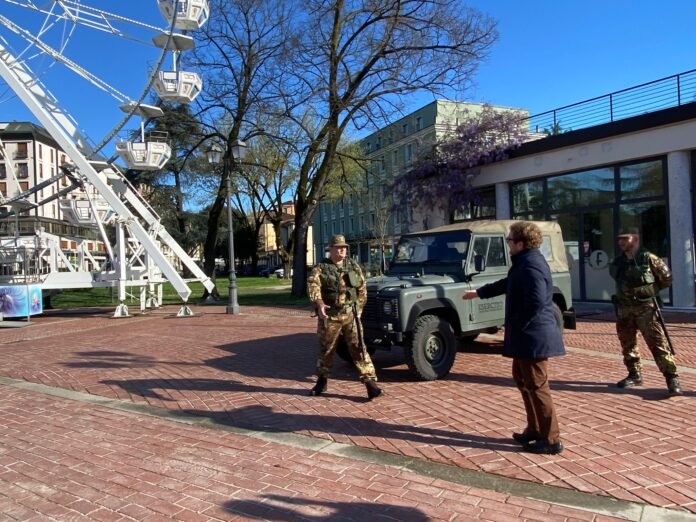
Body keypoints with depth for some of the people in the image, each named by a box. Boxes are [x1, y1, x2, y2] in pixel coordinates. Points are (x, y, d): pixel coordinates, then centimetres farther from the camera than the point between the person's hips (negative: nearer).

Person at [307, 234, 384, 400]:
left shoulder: (354, 266, 8)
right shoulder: (320, 268, -3)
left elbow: (362, 288, 13)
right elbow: (313, 286, -19)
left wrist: (358, 308, 7)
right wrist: (319, 304, -35)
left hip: (350, 314, 1)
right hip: (329, 316, -1)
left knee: (358, 348, -5)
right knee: (326, 349, 12)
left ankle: (370, 382, -6)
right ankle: (322, 380, 29)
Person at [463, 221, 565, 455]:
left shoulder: (530, 266, -20)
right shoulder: (525, 262, 13)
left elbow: (537, 301, -30)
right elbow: (507, 284, 29)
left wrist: (517, 325, -19)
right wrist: (480, 292, 37)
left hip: (533, 337, -11)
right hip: (526, 337, 11)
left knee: (536, 386, -3)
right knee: (522, 379, 20)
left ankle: (551, 439, 7)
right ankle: (535, 429, 31)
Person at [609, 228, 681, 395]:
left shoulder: (649, 259, -9)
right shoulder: (617, 262, 6)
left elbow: (667, 278, 1)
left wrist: (651, 290, 5)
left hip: (645, 308, -6)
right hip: (624, 309, 6)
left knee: (658, 343, -9)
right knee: (627, 344, 12)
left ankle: (672, 378, -5)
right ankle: (635, 375, 25)